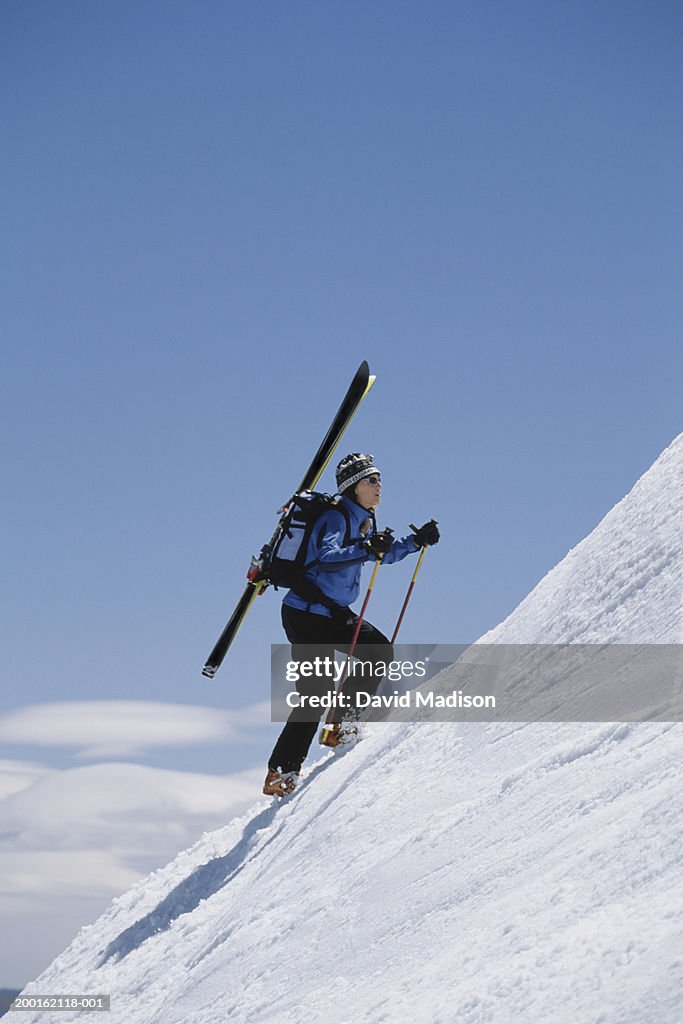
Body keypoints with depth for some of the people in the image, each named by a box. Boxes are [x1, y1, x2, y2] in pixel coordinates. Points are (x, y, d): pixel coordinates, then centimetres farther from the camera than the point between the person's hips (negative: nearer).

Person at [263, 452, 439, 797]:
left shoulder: (364, 520, 10)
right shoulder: (335, 517, -16)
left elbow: (383, 555, 27)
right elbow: (327, 557, -33)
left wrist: (417, 541, 15)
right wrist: (367, 549, -45)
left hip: (335, 613, 9)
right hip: (305, 613, -9)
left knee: (381, 652, -7)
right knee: (316, 694, -12)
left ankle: (343, 724, 4)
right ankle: (281, 772, -6)